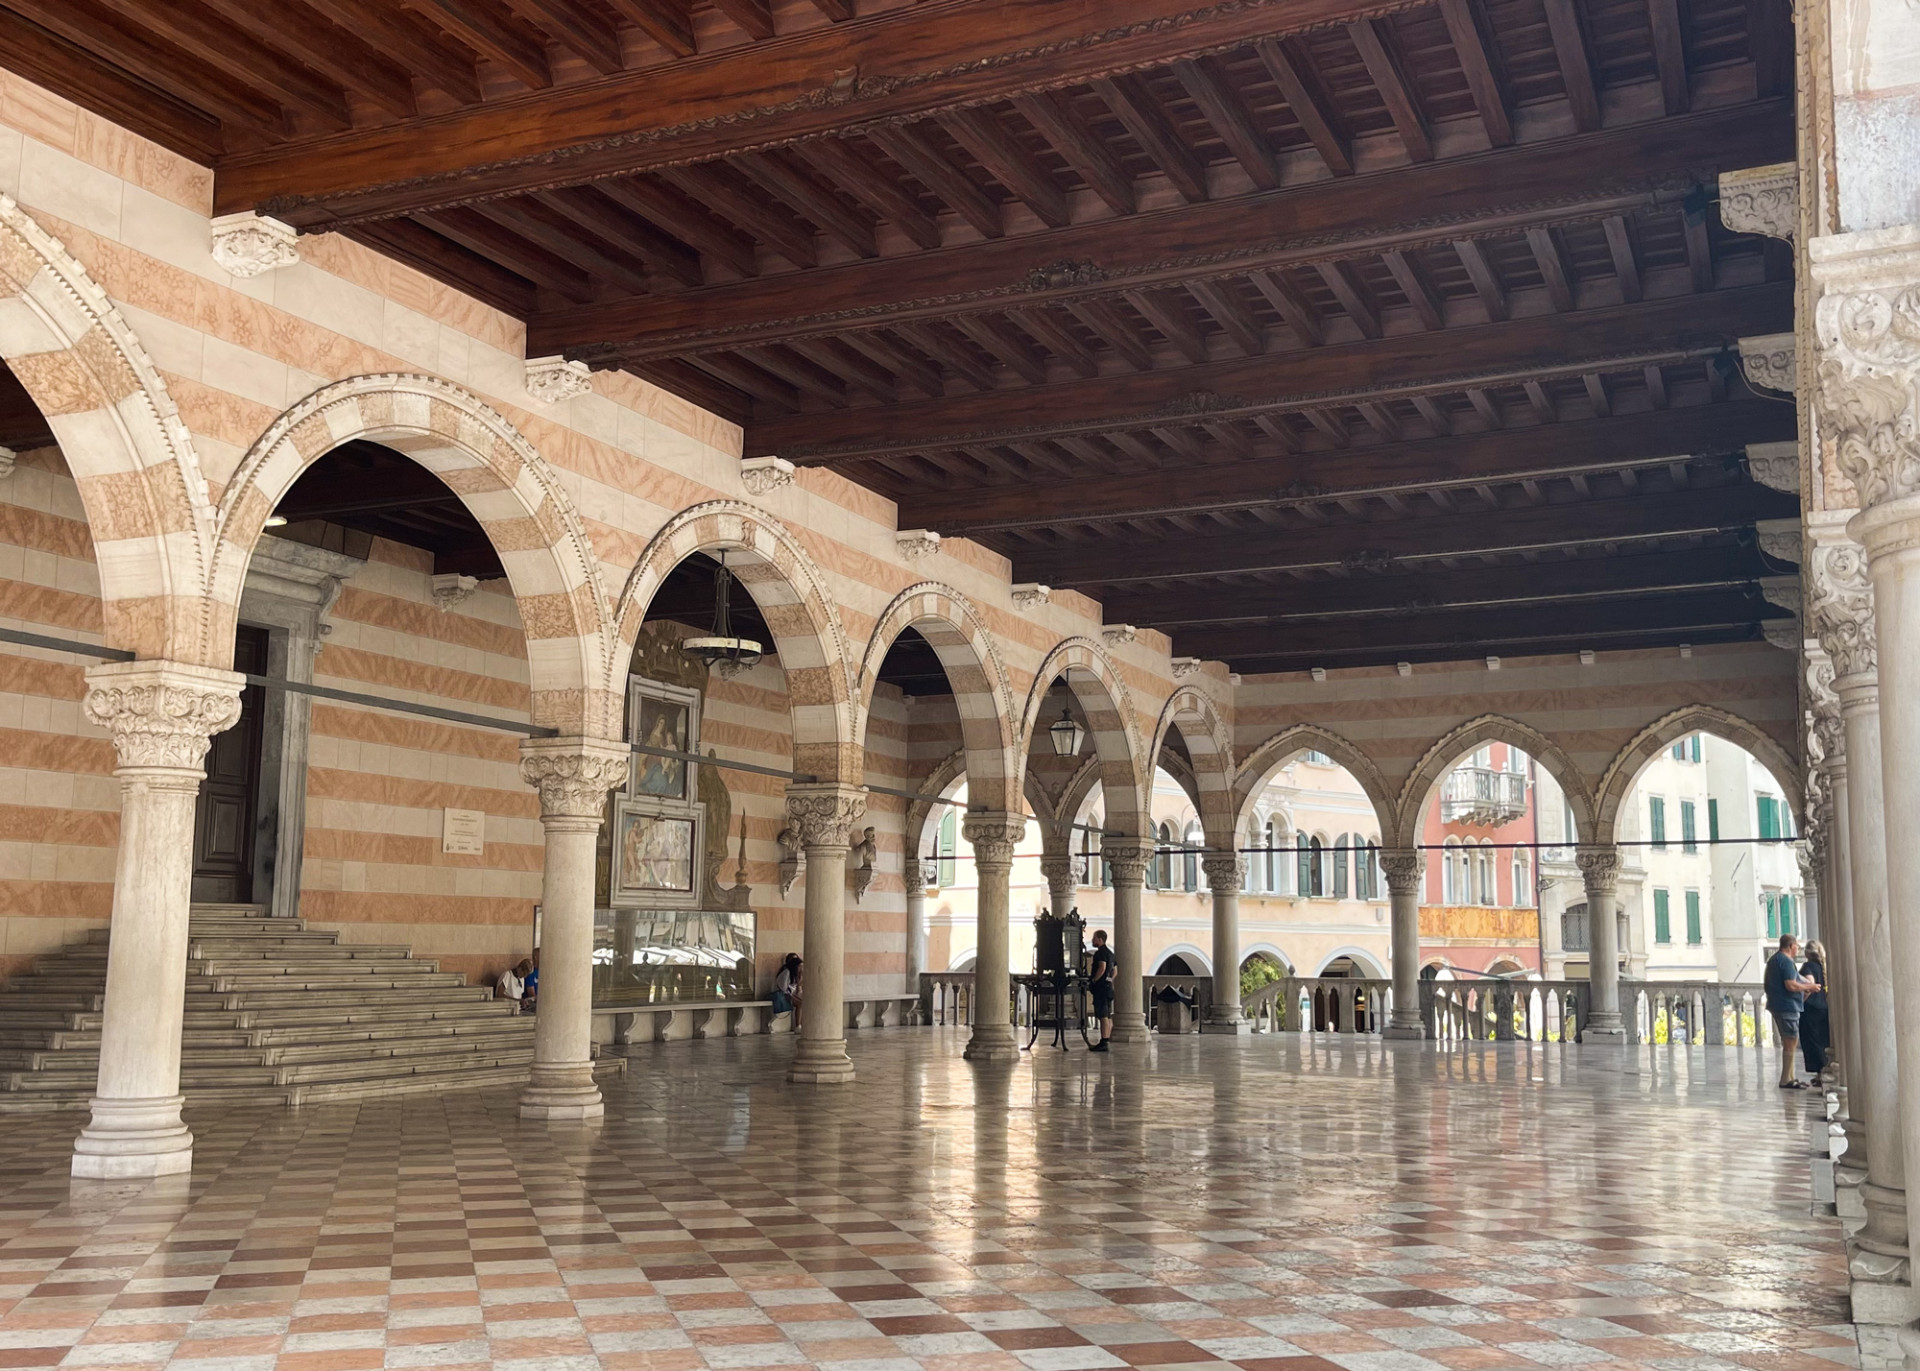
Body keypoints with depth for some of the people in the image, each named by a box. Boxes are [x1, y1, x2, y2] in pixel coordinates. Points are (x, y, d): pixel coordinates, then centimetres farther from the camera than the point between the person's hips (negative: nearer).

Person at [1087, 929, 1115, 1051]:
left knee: (1103, 1016, -12)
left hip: (1101, 986, -10)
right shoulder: (1110, 952, 20)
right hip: (1108, 986, 10)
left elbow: (1102, 968, -24)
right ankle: (1106, 1041, 15)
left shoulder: (1101, 952, -11)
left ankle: (1104, 1042, -15)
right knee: (1108, 1016, 11)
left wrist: (1093, 981, -16)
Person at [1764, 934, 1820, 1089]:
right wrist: (1809, 987, -9)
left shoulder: (1773, 960, 17)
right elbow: (1791, 985, -23)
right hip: (1787, 1006, -11)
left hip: (1777, 1006, 11)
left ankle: (1790, 1078, 20)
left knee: (1788, 1042, 16)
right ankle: (1785, 1080, -9)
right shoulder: (1787, 962, -15)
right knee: (1791, 1042, -8)